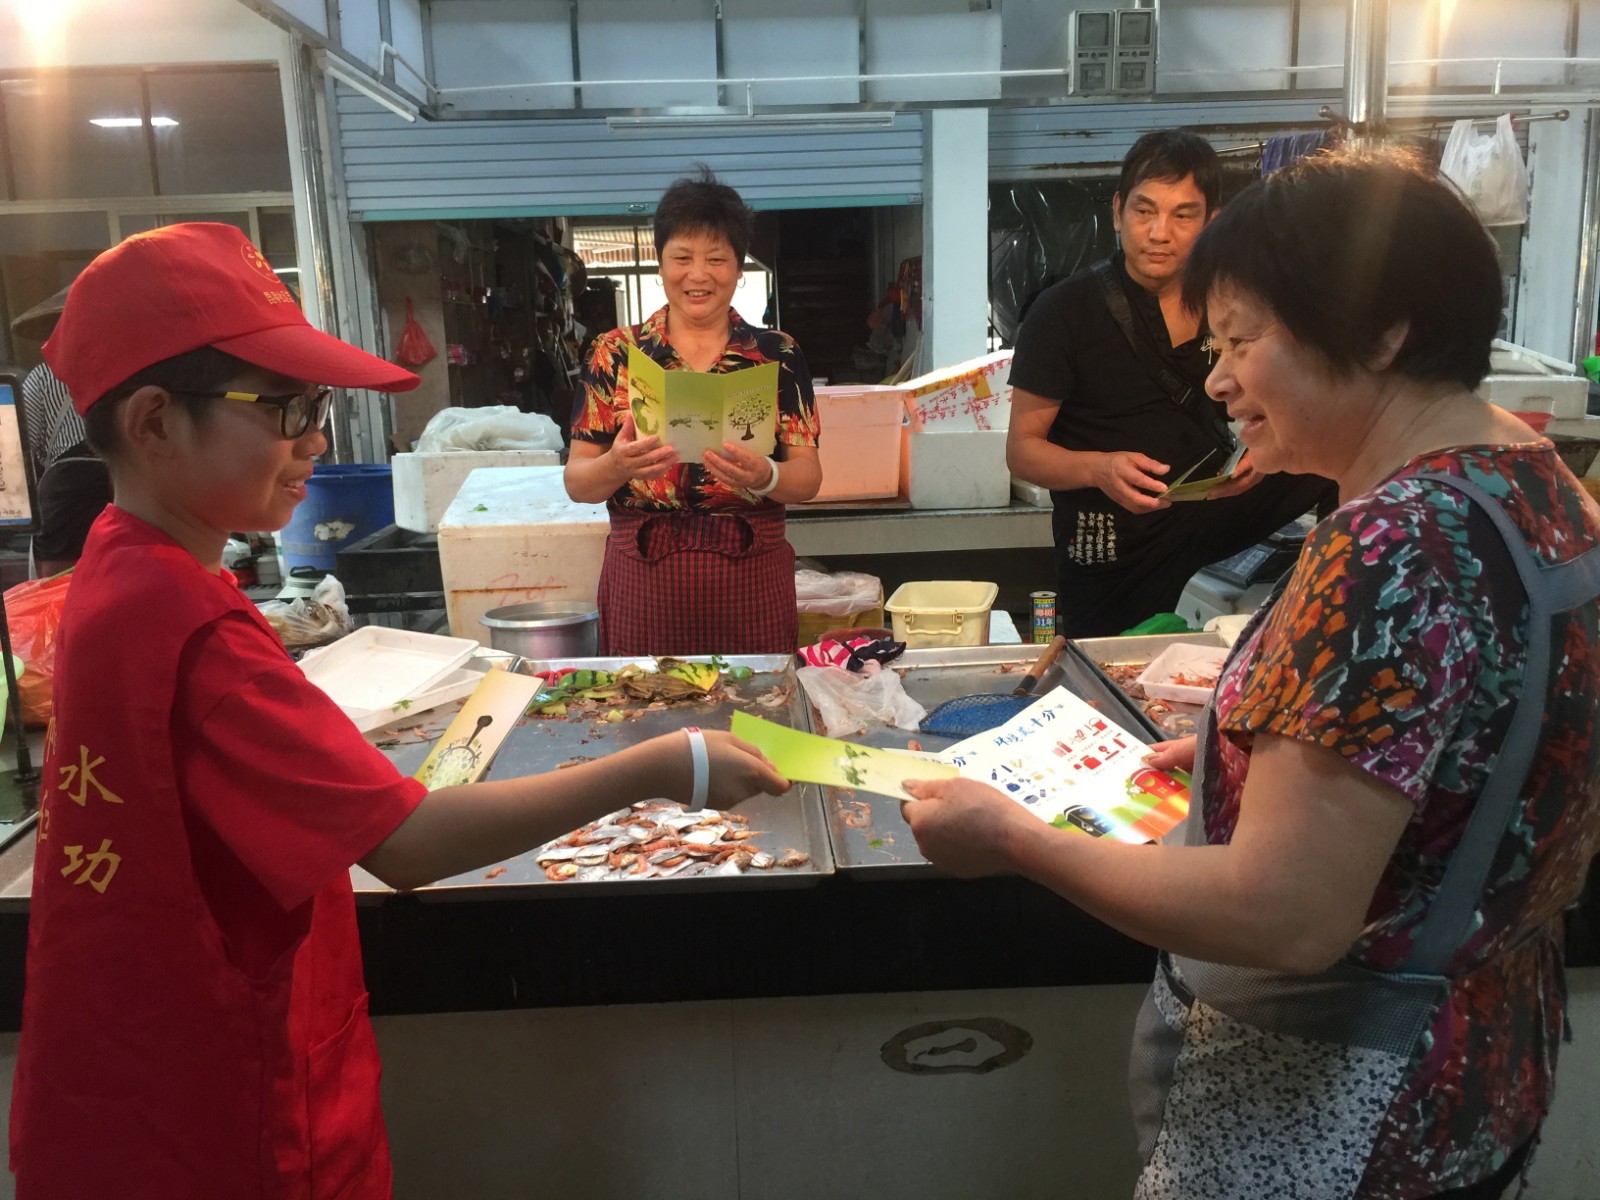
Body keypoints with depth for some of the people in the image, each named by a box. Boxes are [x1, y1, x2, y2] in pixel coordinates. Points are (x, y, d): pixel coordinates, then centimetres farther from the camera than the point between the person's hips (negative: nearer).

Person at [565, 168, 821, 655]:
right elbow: (577, 483, 1)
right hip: (644, 580, 0)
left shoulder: (777, 354, 4)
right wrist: (616, 466, -20)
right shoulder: (616, 354, 4)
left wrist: (764, 476, -21)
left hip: (751, 581, 0)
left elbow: (808, 478, 0)